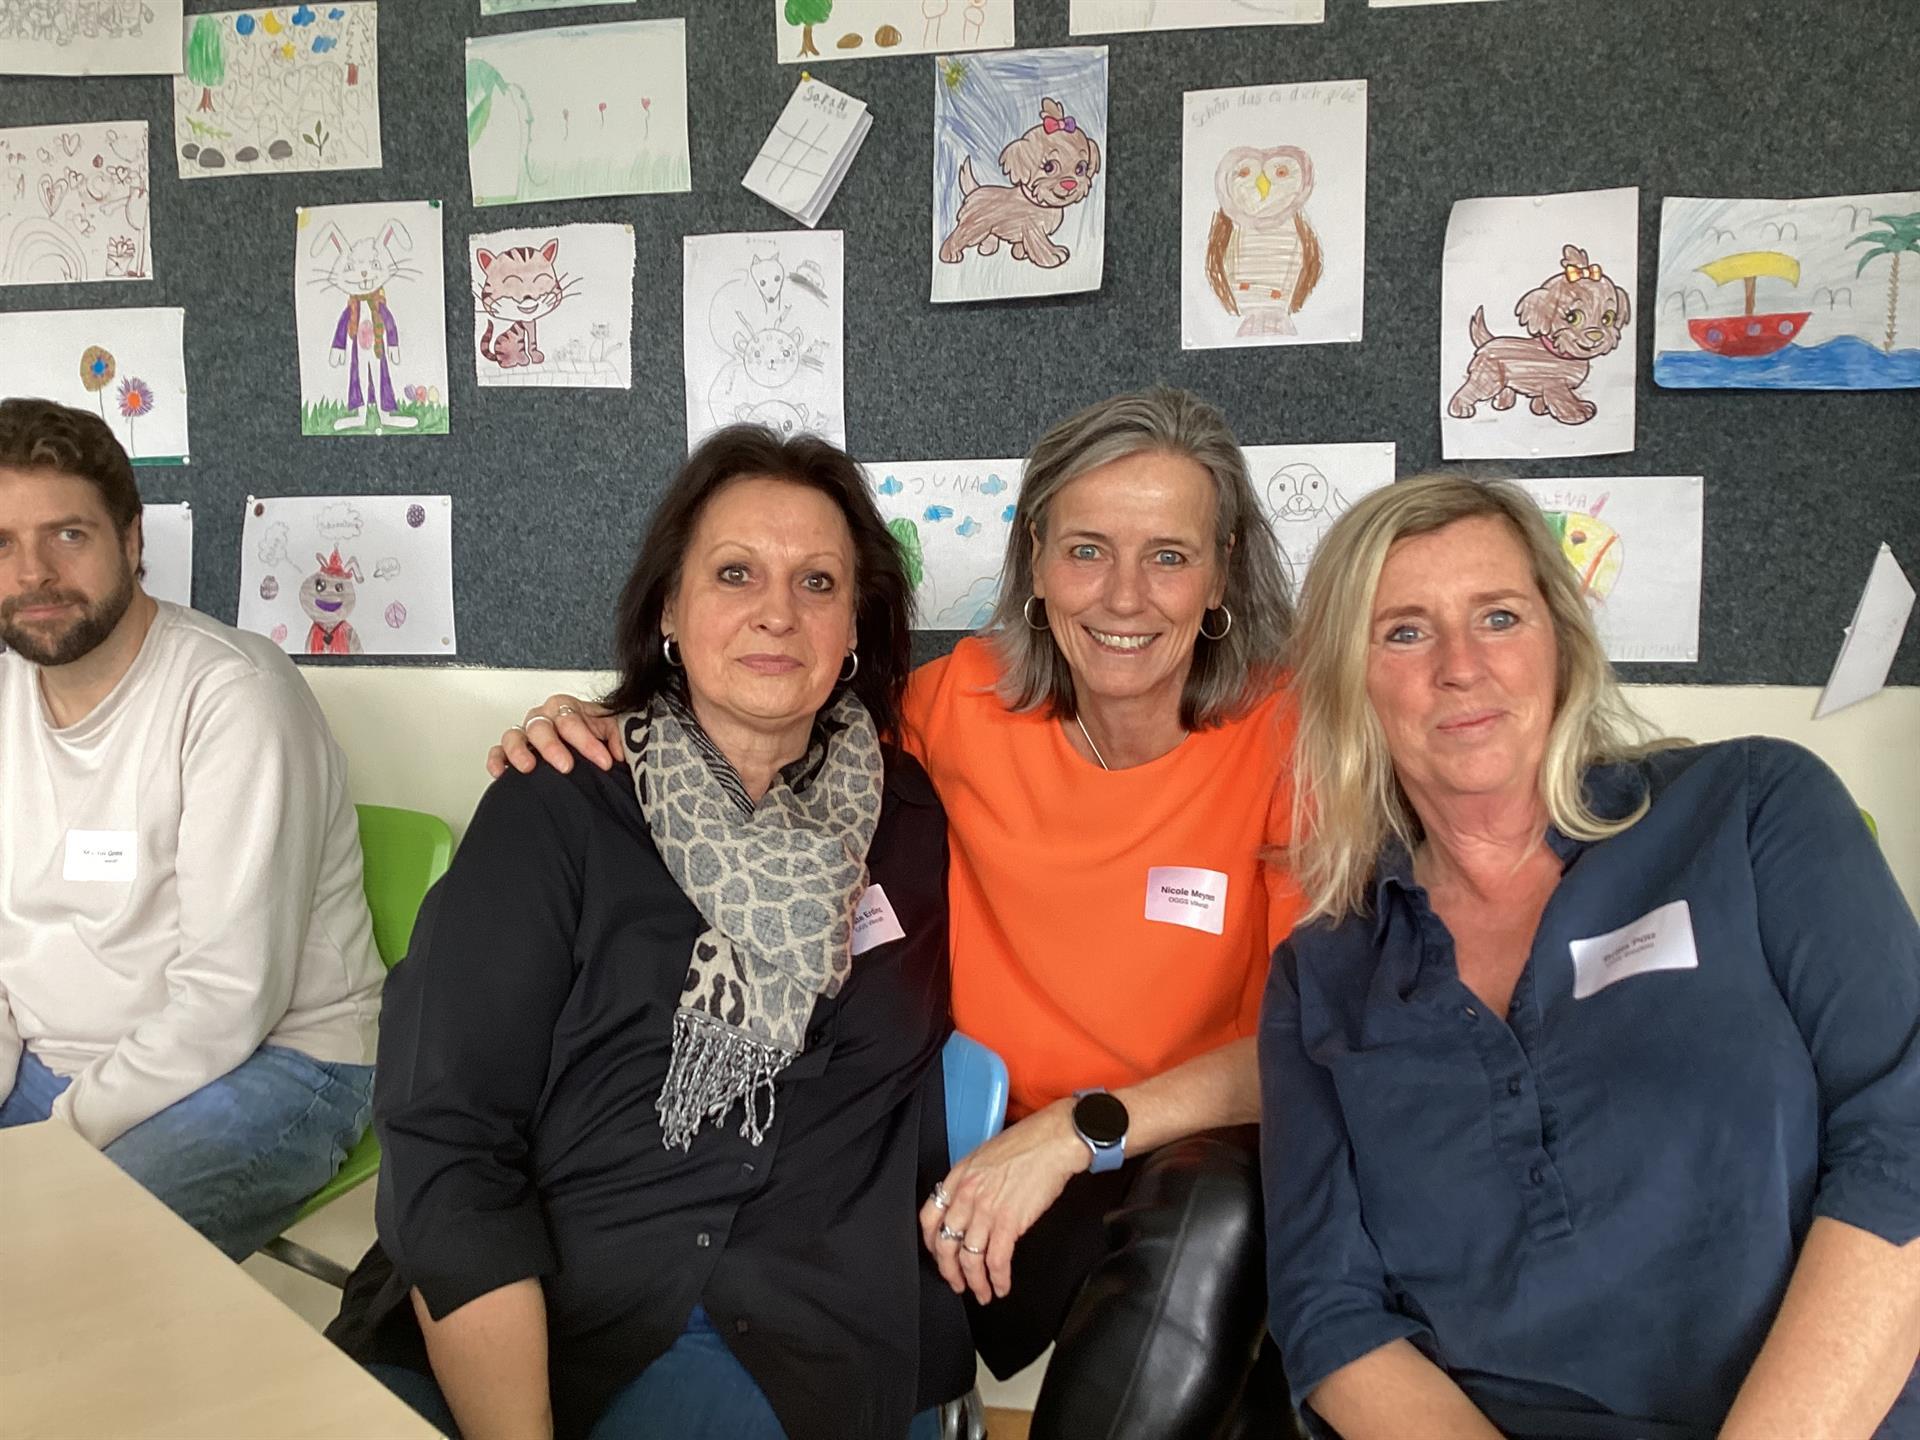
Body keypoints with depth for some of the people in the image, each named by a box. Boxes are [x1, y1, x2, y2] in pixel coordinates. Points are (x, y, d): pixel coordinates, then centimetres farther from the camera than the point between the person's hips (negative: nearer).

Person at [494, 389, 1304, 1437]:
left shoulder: (1286, 734, -12)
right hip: (986, 1152, 1)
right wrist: (593, 734, -7)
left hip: (1200, 1163, -1)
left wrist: (1079, 1131, -28)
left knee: (1212, 1209, -35)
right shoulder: (970, 701, -4)